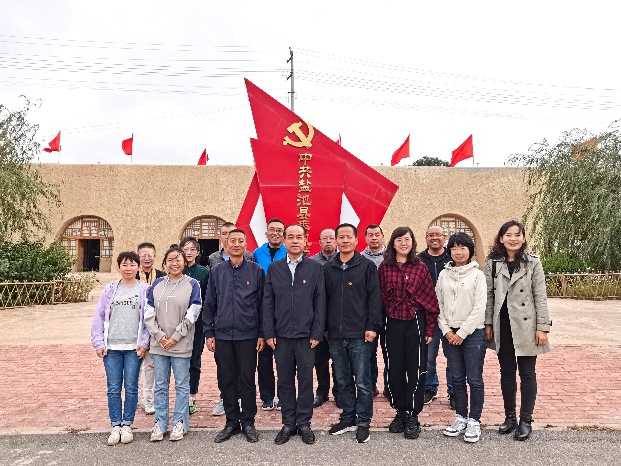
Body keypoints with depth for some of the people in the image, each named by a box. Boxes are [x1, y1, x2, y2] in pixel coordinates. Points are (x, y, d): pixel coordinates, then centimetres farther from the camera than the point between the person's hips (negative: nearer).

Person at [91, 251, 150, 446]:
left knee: (131, 387, 5)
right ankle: (116, 426, 19)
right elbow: (99, 317, 6)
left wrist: (144, 343, -6)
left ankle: (127, 425, 19)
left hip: (134, 347, -1)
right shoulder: (109, 289, 5)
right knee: (113, 388, 6)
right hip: (111, 347, 1)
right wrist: (98, 342, 0)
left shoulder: (145, 290, 1)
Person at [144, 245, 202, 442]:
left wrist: (175, 337, -11)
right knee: (160, 385, 11)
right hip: (159, 343, 3)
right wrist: (160, 335, -8)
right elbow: (149, 313, 2)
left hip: (181, 345, -3)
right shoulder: (157, 284, 7)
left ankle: (180, 422, 19)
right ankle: (160, 423, 23)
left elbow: (191, 315, -7)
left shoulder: (192, 285, -2)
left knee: (182, 385, 7)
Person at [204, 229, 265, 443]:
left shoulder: (256, 271, 1)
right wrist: (209, 332, 3)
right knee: (226, 381, 10)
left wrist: (262, 333, -1)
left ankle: (248, 422, 20)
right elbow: (209, 304, 7)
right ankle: (232, 422, 24)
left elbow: (262, 303, 1)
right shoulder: (217, 271, 6)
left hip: (248, 335, -2)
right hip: (223, 335, 2)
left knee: (247, 380, 5)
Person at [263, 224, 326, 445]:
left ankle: (304, 423, 22)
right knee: (285, 381, 10)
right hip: (281, 335, 2)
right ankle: (288, 423, 24)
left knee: (306, 379, 7)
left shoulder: (315, 267, 0)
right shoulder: (274, 268, 5)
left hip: (306, 334, -1)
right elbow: (268, 302, 4)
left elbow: (320, 302, -1)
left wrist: (317, 333, -6)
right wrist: (268, 333, -1)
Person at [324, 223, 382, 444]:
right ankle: (348, 418, 28)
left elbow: (374, 298, -5)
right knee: (343, 380, 14)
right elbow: (324, 299, 11)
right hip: (336, 335, 4)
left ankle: (363, 423, 18)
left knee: (362, 381, 4)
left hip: (360, 334, -4)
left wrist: (372, 326, -10)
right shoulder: (328, 268, 8)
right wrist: (324, 327, 9)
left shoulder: (367, 266, -2)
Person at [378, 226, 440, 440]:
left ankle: (412, 416, 18)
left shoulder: (420, 267, -1)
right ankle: (400, 412, 27)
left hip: (415, 322, -1)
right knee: (395, 369, 9)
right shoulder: (384, 267, 2)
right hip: (392, 324, 1)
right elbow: (379, 297, 4)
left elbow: (431, 299, 0)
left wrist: (430, 329, -3)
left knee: (415, 369, 4)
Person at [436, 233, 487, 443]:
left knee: (474, 379, 2)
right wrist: (446, 330, -4)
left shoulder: (477, 275, -4)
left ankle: (474, 421, 15)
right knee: (457, 378, 12)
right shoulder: (444, 274, 7)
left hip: (472, 333, -3)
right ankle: (461, 417, 24)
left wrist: (462, 333, -11)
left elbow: (479, 308, -9)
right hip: (450, 333, 4)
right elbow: (438, 305, 7)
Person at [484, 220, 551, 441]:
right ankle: (510, 417, 25)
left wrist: (542, 327, -7)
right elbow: (489, 295, 5)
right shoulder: (492, 263, 3)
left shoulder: (533, 262, -2)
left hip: (525, 326, -2)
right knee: (507, 372, 12)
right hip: (502, 326, 2)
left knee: (527, 373, 6)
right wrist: (488, 324, 2)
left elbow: (540, 297, -3)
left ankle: (526, 420, 18)